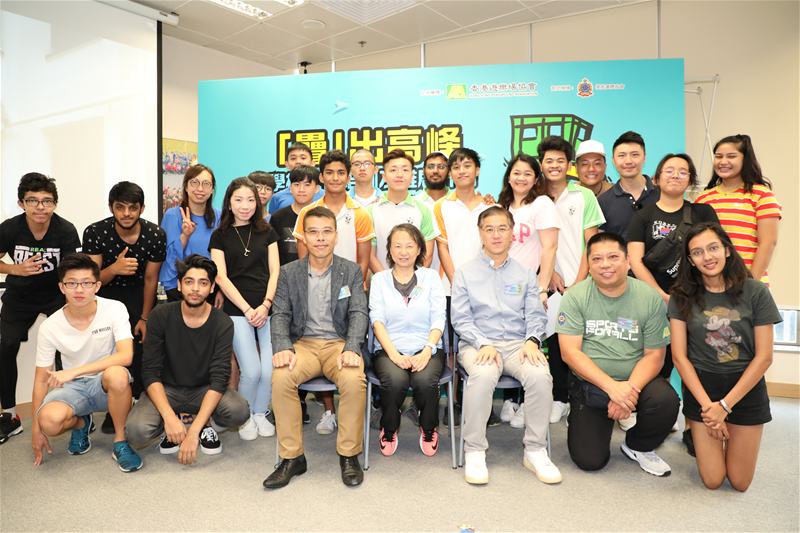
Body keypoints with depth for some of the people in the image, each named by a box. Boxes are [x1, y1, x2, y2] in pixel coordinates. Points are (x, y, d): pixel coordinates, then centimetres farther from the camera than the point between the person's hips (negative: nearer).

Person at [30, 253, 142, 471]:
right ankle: (81, 423, 9)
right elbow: (42, 379, 0)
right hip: (73, 387, 2)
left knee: (117, 374, -38)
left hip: (108, 386, -2)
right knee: (49, 421, -31)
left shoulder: (115, 309, -13)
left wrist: (74, 372, -31)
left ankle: (120, 443, -15)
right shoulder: (50, 327, -7)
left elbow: (126, 356, -25)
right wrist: (36, 429, 0)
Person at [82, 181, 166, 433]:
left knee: (142, 346, -14)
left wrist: (145, 318, -4)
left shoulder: (155, 235, -17)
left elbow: (150, 279, -7)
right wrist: (114, 268, -38)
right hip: (106, 292, 0)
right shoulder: (95, 232, -18)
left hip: (138, 292, 0)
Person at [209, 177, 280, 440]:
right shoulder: (220, 236, 9)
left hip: (268, 309, 2)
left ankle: (260, 413, 19)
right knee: (251, 371, -11)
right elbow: (221, 277, 2)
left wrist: (266, 304, -6)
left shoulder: (267, 232, 14)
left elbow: (275, 271, 8)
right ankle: (244, 417, 16)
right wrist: (247, 310, -7)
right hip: (237, 310, -2)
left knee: (271, 370, -8)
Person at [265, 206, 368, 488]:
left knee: (354, 379, -32)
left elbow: (359, 314, -2)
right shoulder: (289, 273, 9)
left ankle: (349, 455, -10)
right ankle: (292, 458, -12)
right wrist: (282, 347, -17)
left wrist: (351, 349, -20)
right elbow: (280, 315, 3)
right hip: (303, 343, 1)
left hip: (339, 343, -1)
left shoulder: (352, 271, 7)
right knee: (281, 377, -29)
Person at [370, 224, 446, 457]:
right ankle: (389, 429, 1)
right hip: (389, 348, 0)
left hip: (426, 348, 0)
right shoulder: (379, 279, 11)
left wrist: (427, 350, -14)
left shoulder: (431, 277, 12)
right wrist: (394, 354, -15)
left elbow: (438, 319, 3)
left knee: (425, 380, -31)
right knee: (395, 380, -32)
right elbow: (377, 320, 1)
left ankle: (428, 429, 2)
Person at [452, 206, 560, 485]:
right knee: (483, 375, -36)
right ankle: (474, 451, -18)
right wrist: (484, 344, -15)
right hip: (477, 344, -2)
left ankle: (535, 450, -10)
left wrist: (531, 341, -11)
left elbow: (535, 315, 10)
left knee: (540, 375, -30)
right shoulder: (465, 273, 9)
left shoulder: (525, 274, 17)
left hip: (518, 344, 2)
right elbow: (460, 318, 1)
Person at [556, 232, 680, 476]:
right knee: (589, 460, -12)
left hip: (635, 381, 2)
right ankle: (580, 419, 24)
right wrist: (612, 387, -23)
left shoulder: (650, 298, -5)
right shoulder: (575, 297, -8)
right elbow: (570, 352, -13)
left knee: (666, 400, -30)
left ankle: (638, 447, 3)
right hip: (589, 385, -1)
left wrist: (631, 390, -22)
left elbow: (654, 355, -5)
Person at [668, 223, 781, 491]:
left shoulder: (756, 292, -8)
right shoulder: (683, 296, -5)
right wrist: (707, 406, -12)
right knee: (712, 481, 2)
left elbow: (764, 356, -8)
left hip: (746, 387, 0)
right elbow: (679, 356, -5)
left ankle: (730, 434, 34)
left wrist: (725, 405, -10)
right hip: (701, 386, 0)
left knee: (740, 483, 7)